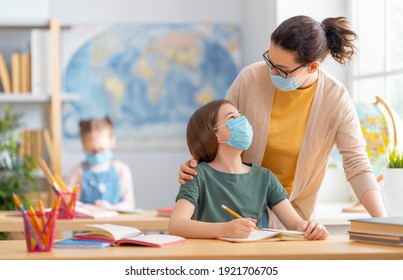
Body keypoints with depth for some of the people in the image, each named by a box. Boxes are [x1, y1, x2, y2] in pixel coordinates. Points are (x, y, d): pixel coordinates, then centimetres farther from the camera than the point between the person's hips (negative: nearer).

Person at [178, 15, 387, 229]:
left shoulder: (336, 100, -15)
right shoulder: (250, 78, -14)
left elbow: (357, 166, -15)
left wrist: (382, 221, -26)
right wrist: (195, 163, -17)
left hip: (292, 210, 0)